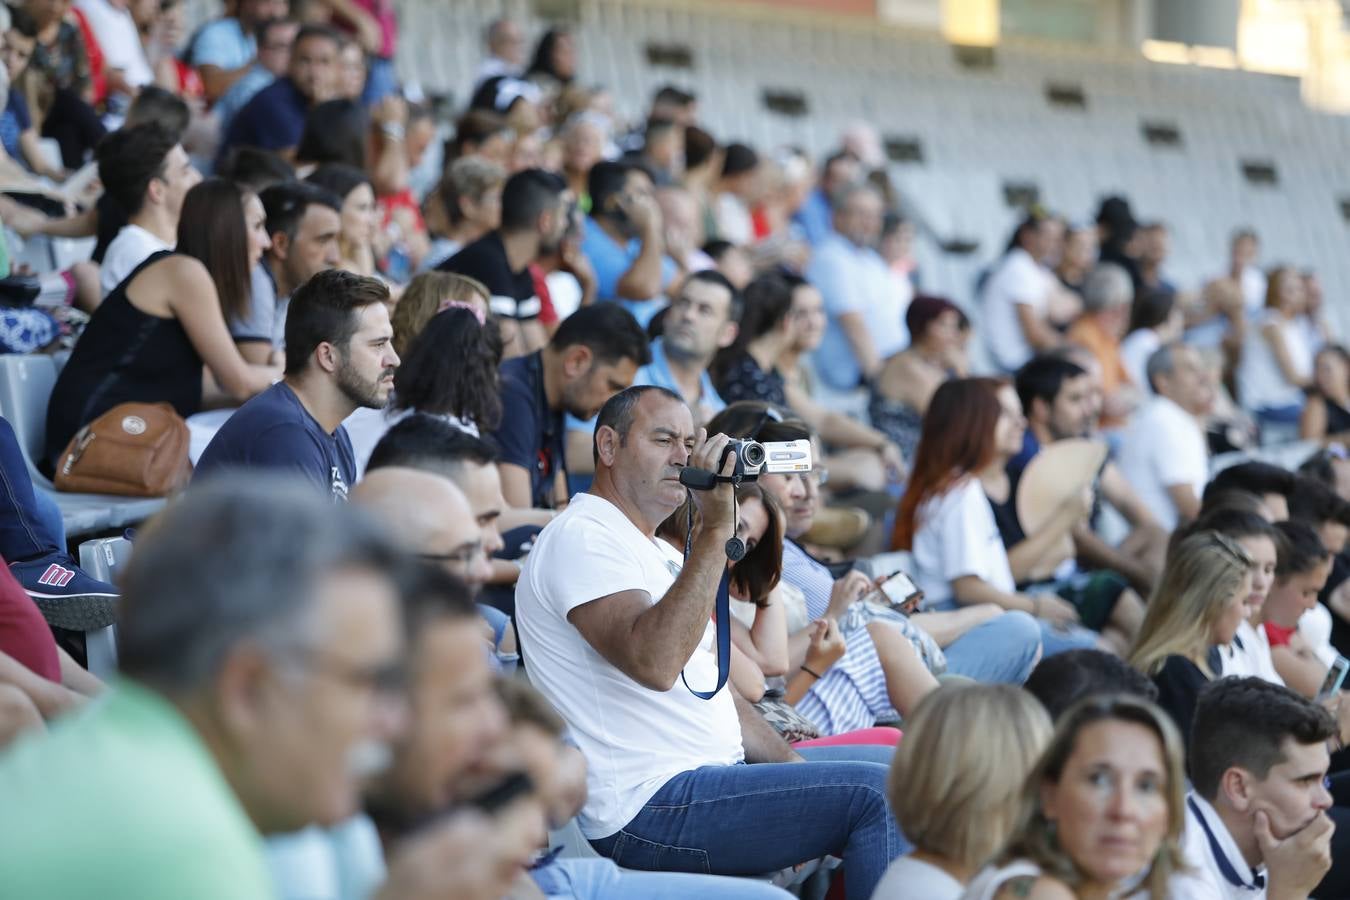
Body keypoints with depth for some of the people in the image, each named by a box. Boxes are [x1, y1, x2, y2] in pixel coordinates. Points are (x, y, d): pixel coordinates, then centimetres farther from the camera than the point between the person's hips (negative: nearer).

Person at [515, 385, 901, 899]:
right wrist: (716, 531, -24)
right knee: (875, 794, -20)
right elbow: (655, 663, -26)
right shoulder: (581, 537, -10)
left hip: (717, 772, 10)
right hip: (647, 807, -10)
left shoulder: (662, 556, 22)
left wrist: (800, 772, 10)